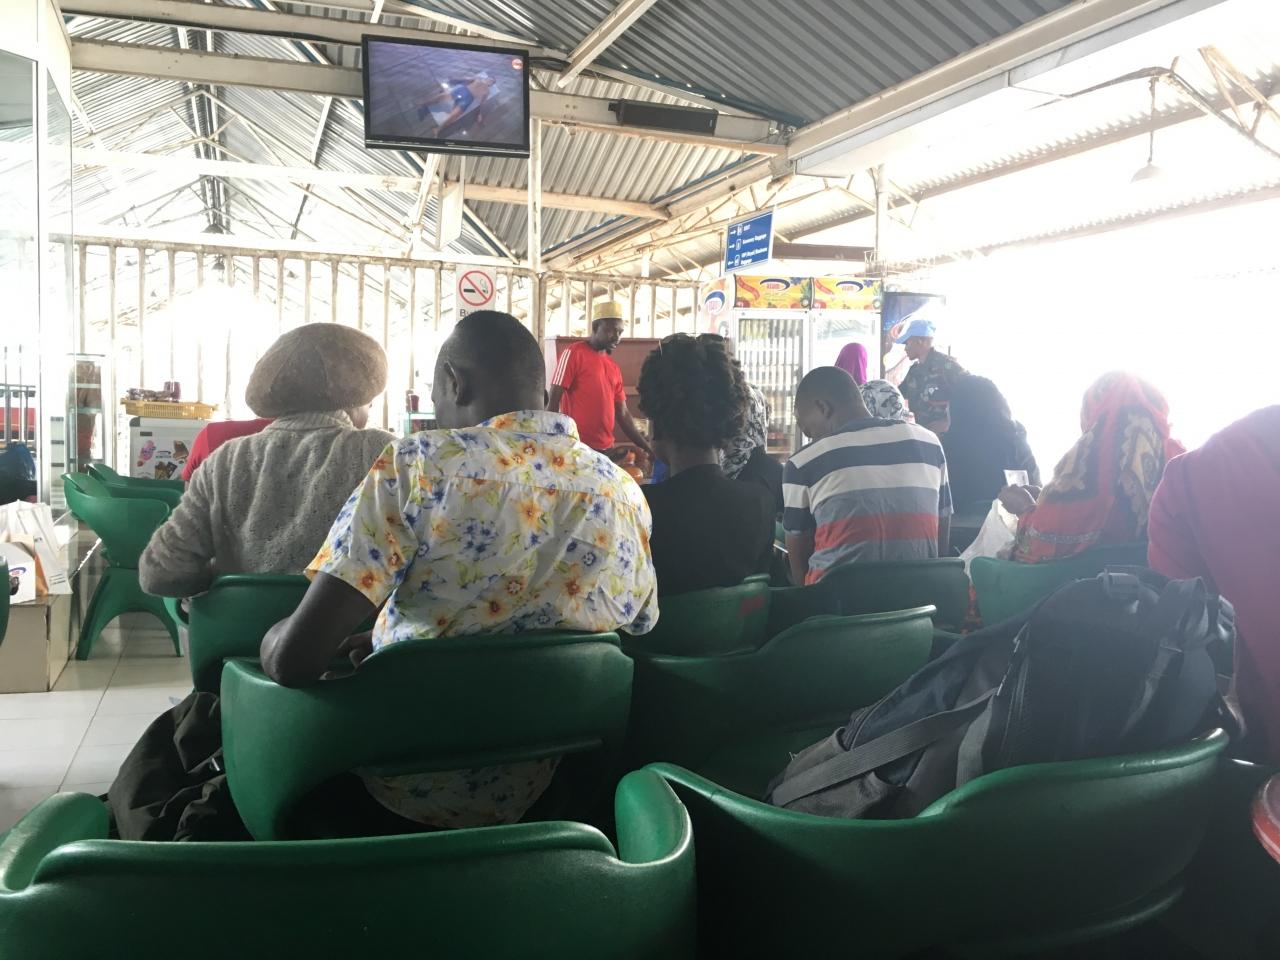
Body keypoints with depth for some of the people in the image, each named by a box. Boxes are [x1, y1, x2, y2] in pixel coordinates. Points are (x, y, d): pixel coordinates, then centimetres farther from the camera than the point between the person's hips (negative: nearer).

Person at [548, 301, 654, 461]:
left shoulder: (614, 367, 14)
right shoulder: (574, 354, -4)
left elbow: (623, 413, 16)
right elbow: (553, 401, -6)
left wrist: (646, 447, 9)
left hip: (607, 449, 6)